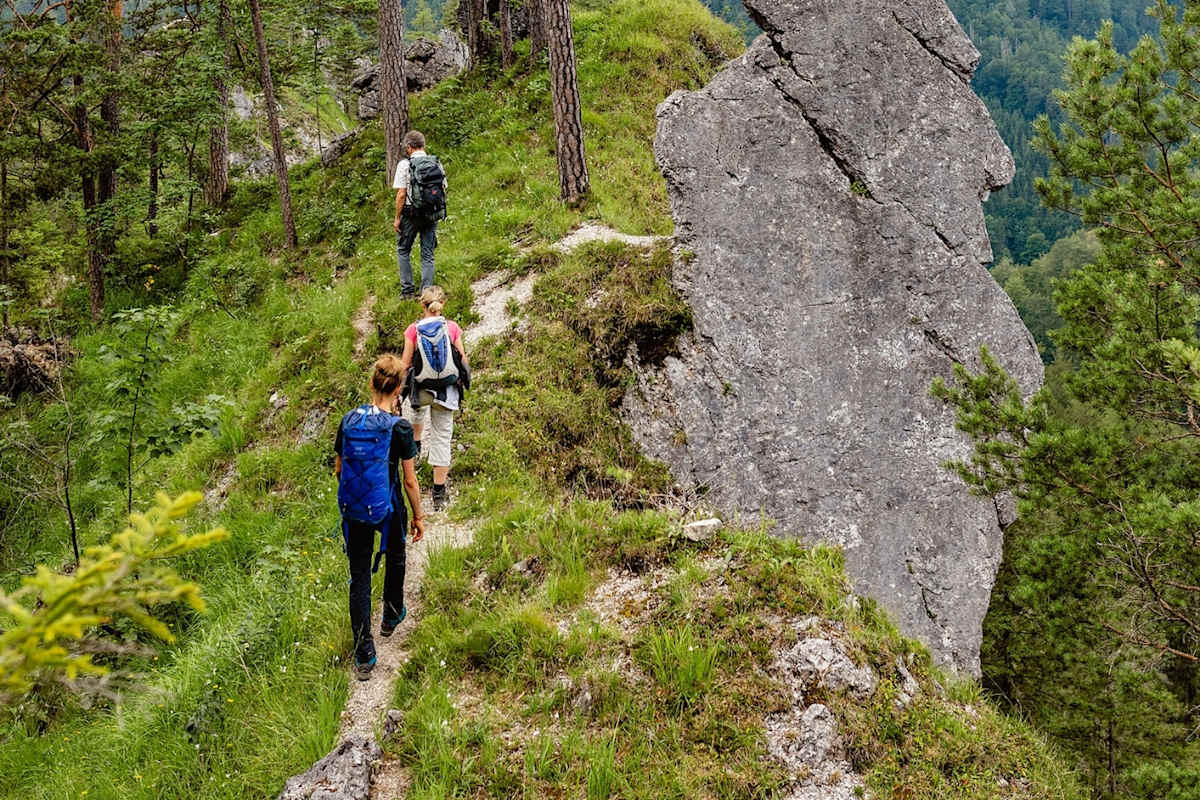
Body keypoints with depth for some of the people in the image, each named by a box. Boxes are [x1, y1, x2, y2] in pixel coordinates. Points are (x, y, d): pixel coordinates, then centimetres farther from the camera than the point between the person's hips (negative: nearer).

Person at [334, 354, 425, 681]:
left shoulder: (349, 421, -5)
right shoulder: (400, 428, -16)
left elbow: (338, 468, 5)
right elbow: (410, 480, -11)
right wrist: (418, 516, 2)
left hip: (352, 511, 2)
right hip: (387, 511, -2)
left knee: (359, 577, 8)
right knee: (395, 559, 28)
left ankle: (363, 655, 6)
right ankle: (392, 616, 48)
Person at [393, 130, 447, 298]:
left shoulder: (405, 164, -11)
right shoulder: (437, 163, 3)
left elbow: (401, 194, -14)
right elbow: (444, 190, 6)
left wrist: (397, 218, -7)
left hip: (411, 214, -4)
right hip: (433, 215, 4)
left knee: (403, 250, 13)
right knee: (428, 254, 10)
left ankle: (407, 289, 10)